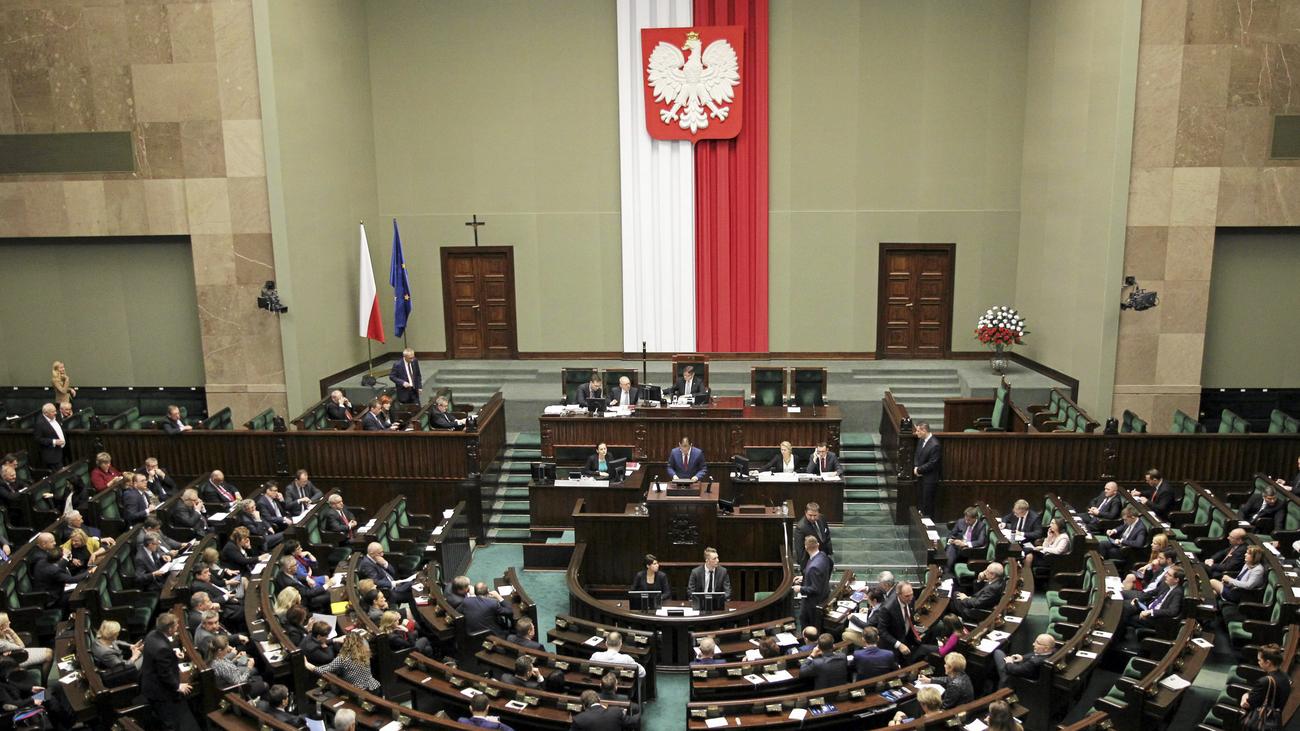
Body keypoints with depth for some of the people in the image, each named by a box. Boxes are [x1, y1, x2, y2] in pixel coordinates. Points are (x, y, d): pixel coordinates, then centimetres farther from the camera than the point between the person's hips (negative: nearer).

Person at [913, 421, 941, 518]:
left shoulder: (934, 445, -22)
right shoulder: (921, 440, 4)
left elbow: (932, 464, -21)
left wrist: (919, 470, -13)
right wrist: (916, 467, -4)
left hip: (929, 479, -8)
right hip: (921, 477, 8)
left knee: (928, 504, 2)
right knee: (922, 502, 17)